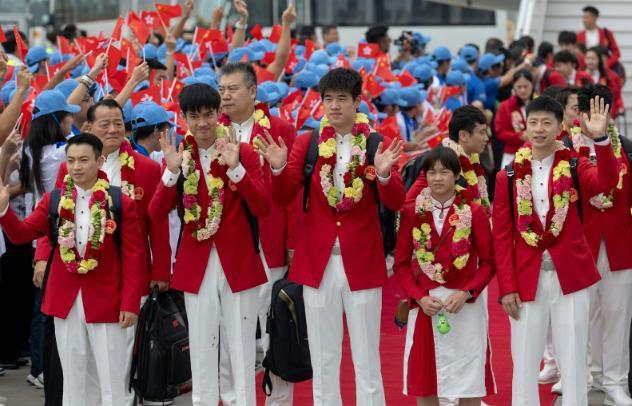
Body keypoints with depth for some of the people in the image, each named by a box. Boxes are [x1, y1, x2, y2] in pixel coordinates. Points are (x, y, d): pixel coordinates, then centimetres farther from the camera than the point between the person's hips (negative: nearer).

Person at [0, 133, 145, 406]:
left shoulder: (122, 204, -5)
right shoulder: (53, 201, 5)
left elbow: (132, 257, -6)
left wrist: (130, 303, -11)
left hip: (106, 301, -3)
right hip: (65, 301, 3)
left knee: (112, 380, 3)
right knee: (72, 379, 13)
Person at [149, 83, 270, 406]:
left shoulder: (244, 153, -3)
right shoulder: (178, 157, 4)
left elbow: (262, 208, -13)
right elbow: (156, 213, -5)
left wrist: (235, 167, -23)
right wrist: (172, 171, -19)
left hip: (239, 262, -2)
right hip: (196, 265, 2)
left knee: (242, 349, 5)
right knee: (201, 349, 10)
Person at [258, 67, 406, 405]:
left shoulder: (378, 146, -2)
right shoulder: (307, 144, 3)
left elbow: (395, 203, -11)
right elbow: (283, 197, -3)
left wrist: (384, 174, -30)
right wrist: (279, 167, -22)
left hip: (362, 262, -2)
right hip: (317, 262, 2)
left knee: (367, 360, 5)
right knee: (323, 360, 11)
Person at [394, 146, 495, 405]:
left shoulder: (474, 213, 1)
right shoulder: (412, 213, 4)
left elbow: (487, 263, 0)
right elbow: (401, 264, 5)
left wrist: (466, 293, -14)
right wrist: (419, 297, -9)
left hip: (465, 306, -1)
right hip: (425, 306, 1)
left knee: (469, 384, 2)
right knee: (424, 383, 4)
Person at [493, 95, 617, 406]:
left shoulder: (574, 168, 1)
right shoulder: (508, 176, 2)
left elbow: (605, 182, -22)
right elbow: (502, 237, 2)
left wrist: (601, 139, -35)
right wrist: (507, 287, -4)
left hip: (570, 275, 0)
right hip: (526, 279, 1)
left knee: (574, 361, 6)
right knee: (524, 363, 7)